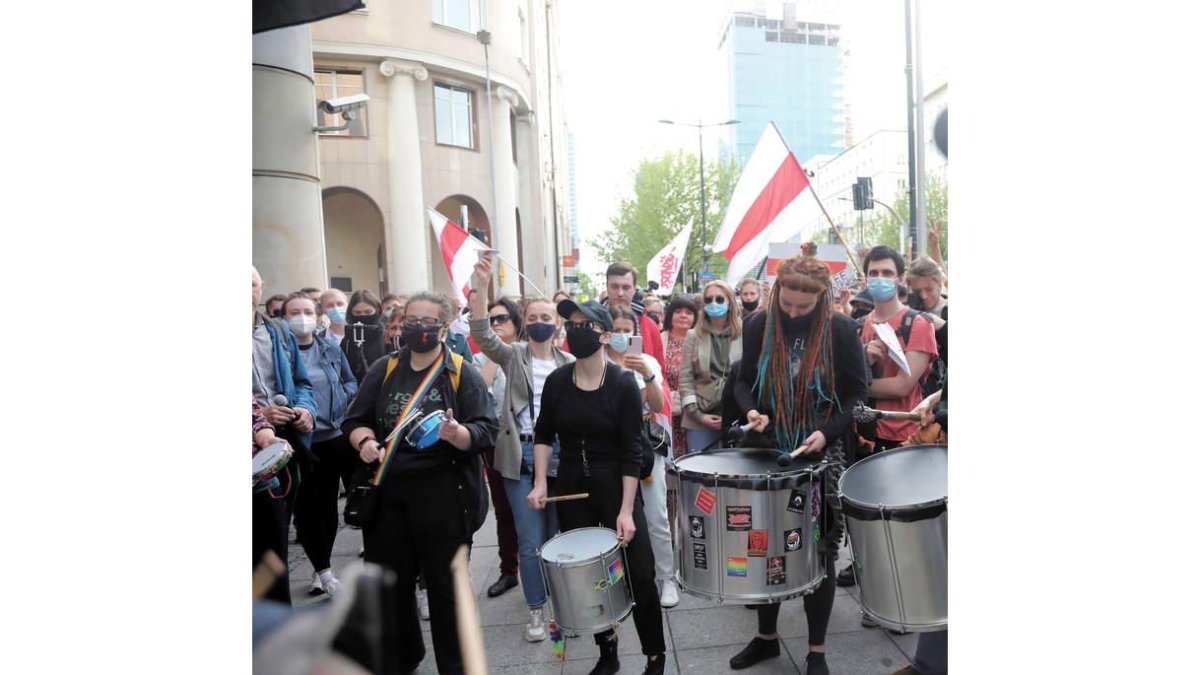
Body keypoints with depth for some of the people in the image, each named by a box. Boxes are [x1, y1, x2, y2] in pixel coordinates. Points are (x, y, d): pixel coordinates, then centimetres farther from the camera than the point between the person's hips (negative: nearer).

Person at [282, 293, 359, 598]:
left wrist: (342, 396, -4)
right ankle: (323, 569, 18)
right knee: (307, 506, 4)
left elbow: (352, 383, 16)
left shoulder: (331, 348, 7)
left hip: (334, 436, 3)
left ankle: (321, 568, 28)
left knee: (327, 503, 12)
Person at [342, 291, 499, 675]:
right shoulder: (383, 370, 7)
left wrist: (457, 433, -32)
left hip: (445, 498, -4)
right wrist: (365, 440, -13)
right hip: (387, 494, 4)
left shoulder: (464, 373, -5)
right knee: (389, 583, 15)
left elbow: (486, 432, -12)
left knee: (446, 587, 7)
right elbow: (354, 419, 9)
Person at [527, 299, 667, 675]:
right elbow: (544, 435, 10)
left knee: (638, 572, 0)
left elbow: (632, 451, -14)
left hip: (615, 485, -3)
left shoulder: (623, 382, -13)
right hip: (571, 486, 4)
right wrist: (540, 483, -1)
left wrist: (626, 510, -18)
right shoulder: (556, 381, -3)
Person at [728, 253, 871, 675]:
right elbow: (744, 380, 6)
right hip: (769, 452, 3)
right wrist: (751, 411, -14)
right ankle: (766, 637, 31)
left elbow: (856, 392, -5)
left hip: (822, 455, -2)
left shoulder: (841, 328, -9)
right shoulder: (759, 324, -3)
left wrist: (827, 432, -18)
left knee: (818, 553, 5)